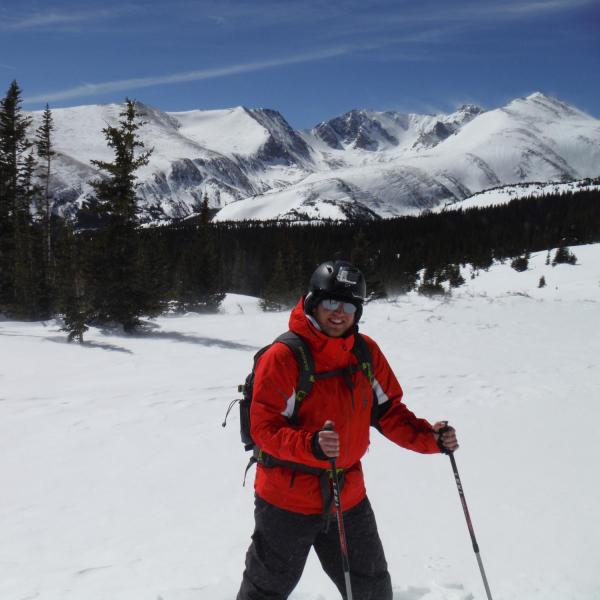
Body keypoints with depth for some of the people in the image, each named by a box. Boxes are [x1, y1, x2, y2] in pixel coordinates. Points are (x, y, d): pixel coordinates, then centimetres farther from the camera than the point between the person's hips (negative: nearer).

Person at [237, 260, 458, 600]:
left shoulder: (367, 353, -2)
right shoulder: (283, 357, -19)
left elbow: (388, 411, 5)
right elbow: (264, 428, -22)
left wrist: (430, 437, -11)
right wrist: (312, 445, -39)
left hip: (349, 496, 5)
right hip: (288, 499, -5)